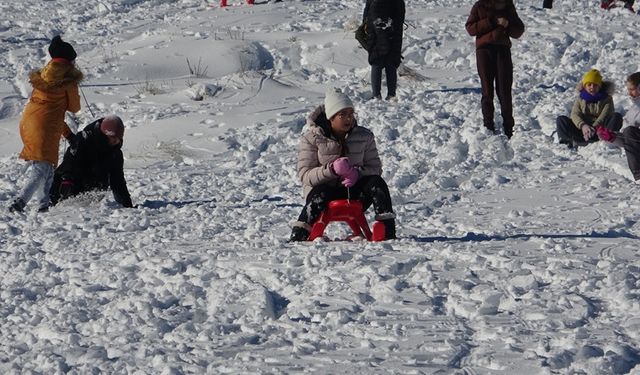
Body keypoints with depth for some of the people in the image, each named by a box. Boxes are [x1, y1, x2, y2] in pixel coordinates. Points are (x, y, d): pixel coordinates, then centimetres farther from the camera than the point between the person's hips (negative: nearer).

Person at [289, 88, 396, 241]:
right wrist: (332, 169, -29)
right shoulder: (311, 139, -6)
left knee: (377, 183, -25)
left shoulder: (364, 136, 2)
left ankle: (388, 233, -28)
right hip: (325, 187, -3)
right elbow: (304, 175, -12)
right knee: (320, 195, -39)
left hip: (354, 193, 3)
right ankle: (296, 238, -40)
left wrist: (358, 172, -25)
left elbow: (375, 168, -1)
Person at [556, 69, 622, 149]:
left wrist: (594, 127, -31)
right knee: (561, 120, -16)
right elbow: (575, 114, -5)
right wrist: (582, 125, -29)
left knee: (617, 117, -28)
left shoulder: (607, 99, 4)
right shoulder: (580, 99, 9)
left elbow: (605, 115, -12)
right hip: (582, 129, 1)